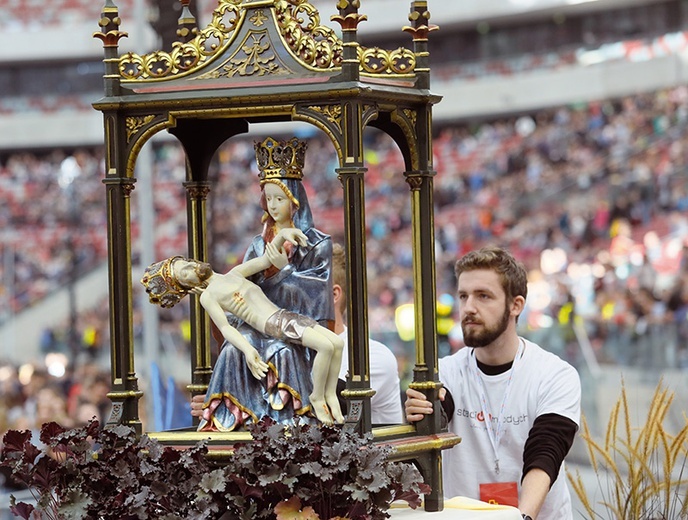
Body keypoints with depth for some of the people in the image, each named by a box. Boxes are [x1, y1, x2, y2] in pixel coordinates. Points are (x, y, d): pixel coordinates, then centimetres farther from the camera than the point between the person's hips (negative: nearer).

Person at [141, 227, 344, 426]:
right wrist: (247, 349, -24)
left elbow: (265, 260, 19)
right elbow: (225, 327, -8)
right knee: (325, 345, -24)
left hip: (285, 314, 7)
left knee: (337, 343, -6)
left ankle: (330, 395, 5)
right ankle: (317, 398, -7)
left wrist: (282, 234, 2)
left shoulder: (234, 274, 22)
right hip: (273, 324, -7)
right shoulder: (207, 296, 3)